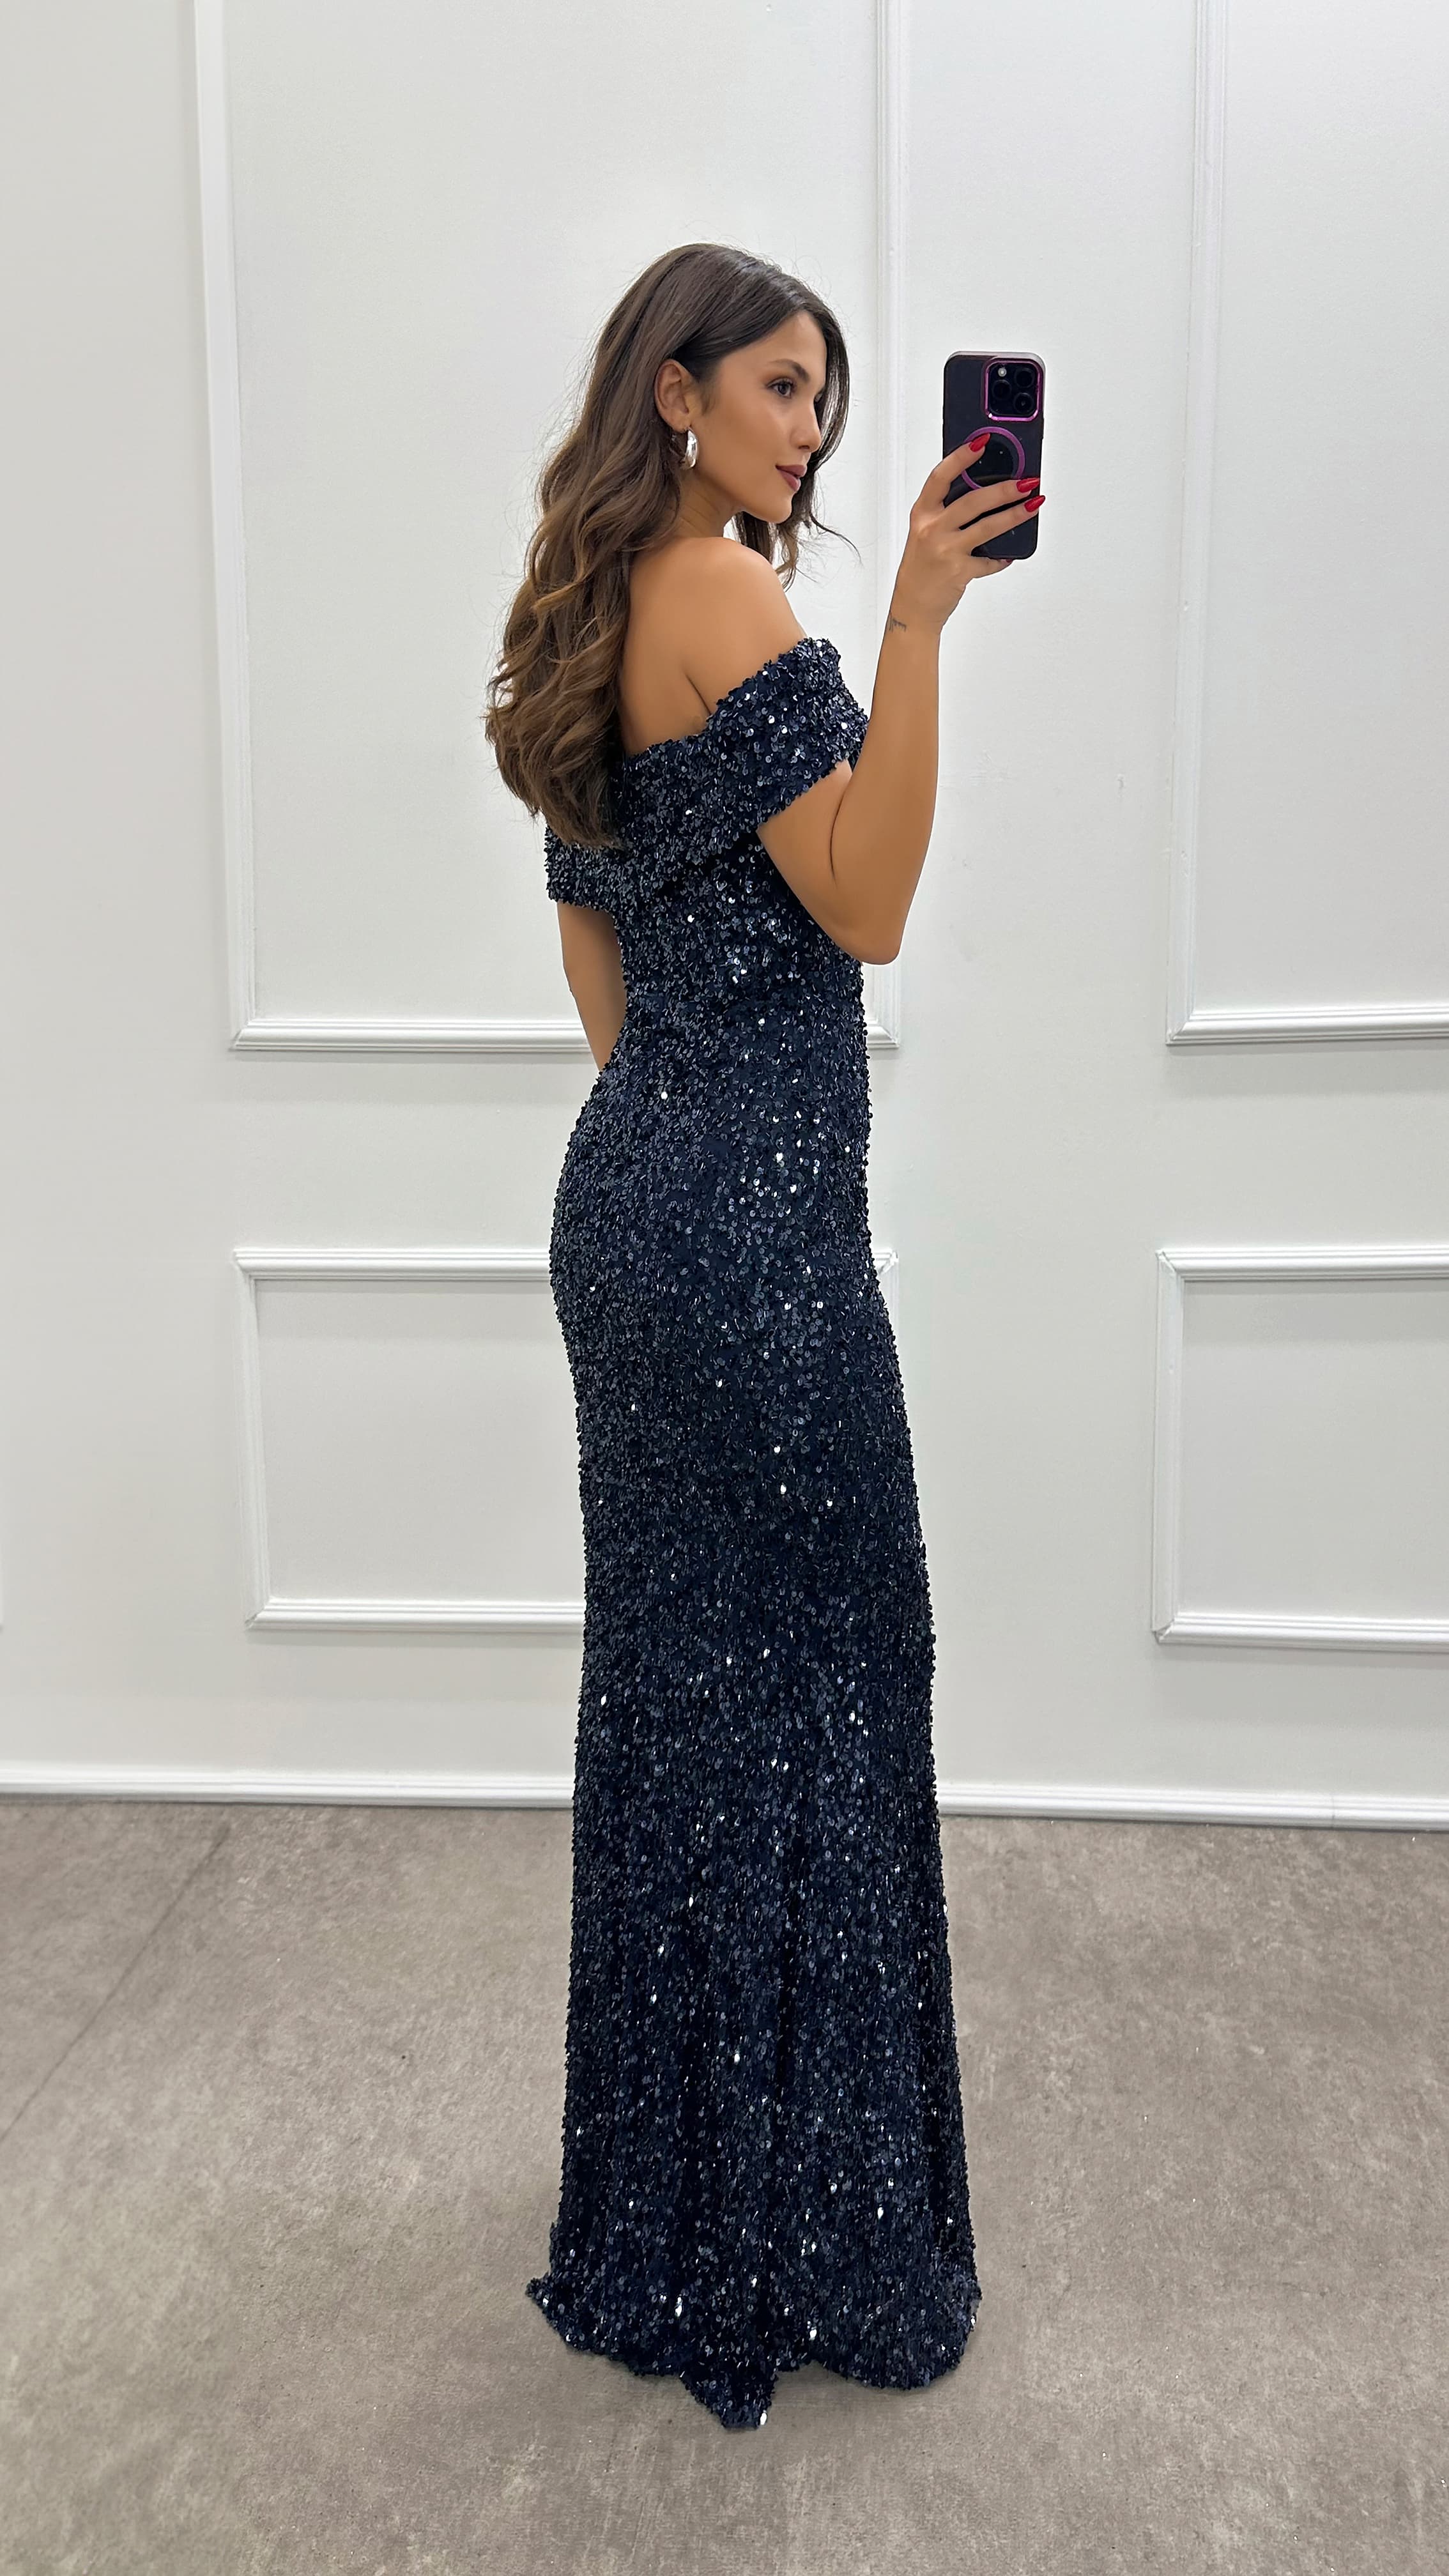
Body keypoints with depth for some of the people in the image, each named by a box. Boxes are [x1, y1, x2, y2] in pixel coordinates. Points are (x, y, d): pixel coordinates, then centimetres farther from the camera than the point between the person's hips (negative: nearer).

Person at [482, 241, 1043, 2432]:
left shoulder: (598, 611, 18)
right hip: (753, 1214, -10)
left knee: (670, 1677, 15)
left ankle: (661, 2240, 31)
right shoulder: (728, 590, -10)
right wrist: (919, 621, -23)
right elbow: (864, 907, -20)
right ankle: (806, 2246, 18)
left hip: (628, 1188, 10)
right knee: (813, 1687, 1)